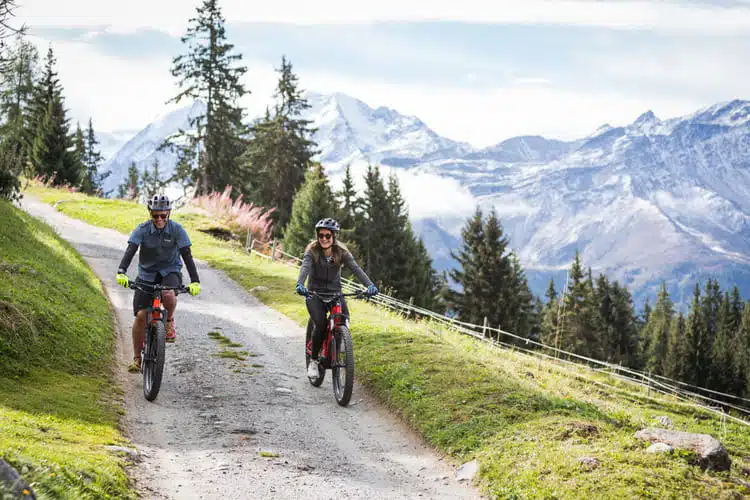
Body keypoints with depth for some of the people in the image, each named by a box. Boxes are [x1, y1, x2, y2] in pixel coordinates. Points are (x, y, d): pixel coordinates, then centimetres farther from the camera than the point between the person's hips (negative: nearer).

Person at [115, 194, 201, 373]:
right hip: (147, 274, 1)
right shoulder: (142, 229, -12)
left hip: (170, 272, -1)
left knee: (168, 295, -36)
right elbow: (130, 250, -24)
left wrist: (195, 281, -28)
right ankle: (136, 358, 4)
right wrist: (121, 272, -41)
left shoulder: (177, 230, -12)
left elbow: (187, 255, -17)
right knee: (140, 315, -10)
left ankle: (169, 321, -3)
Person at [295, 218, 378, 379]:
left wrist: (369, 284, -35)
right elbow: (305, 267, -28)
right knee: (320, 325, -24)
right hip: (315, 293, -2)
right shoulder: (312, 250, -10)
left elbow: (355, 268, -18)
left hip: (335, 292, 2)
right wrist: (300, 284, -49)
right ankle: (313, 360, -4)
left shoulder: (341, 252, -5)